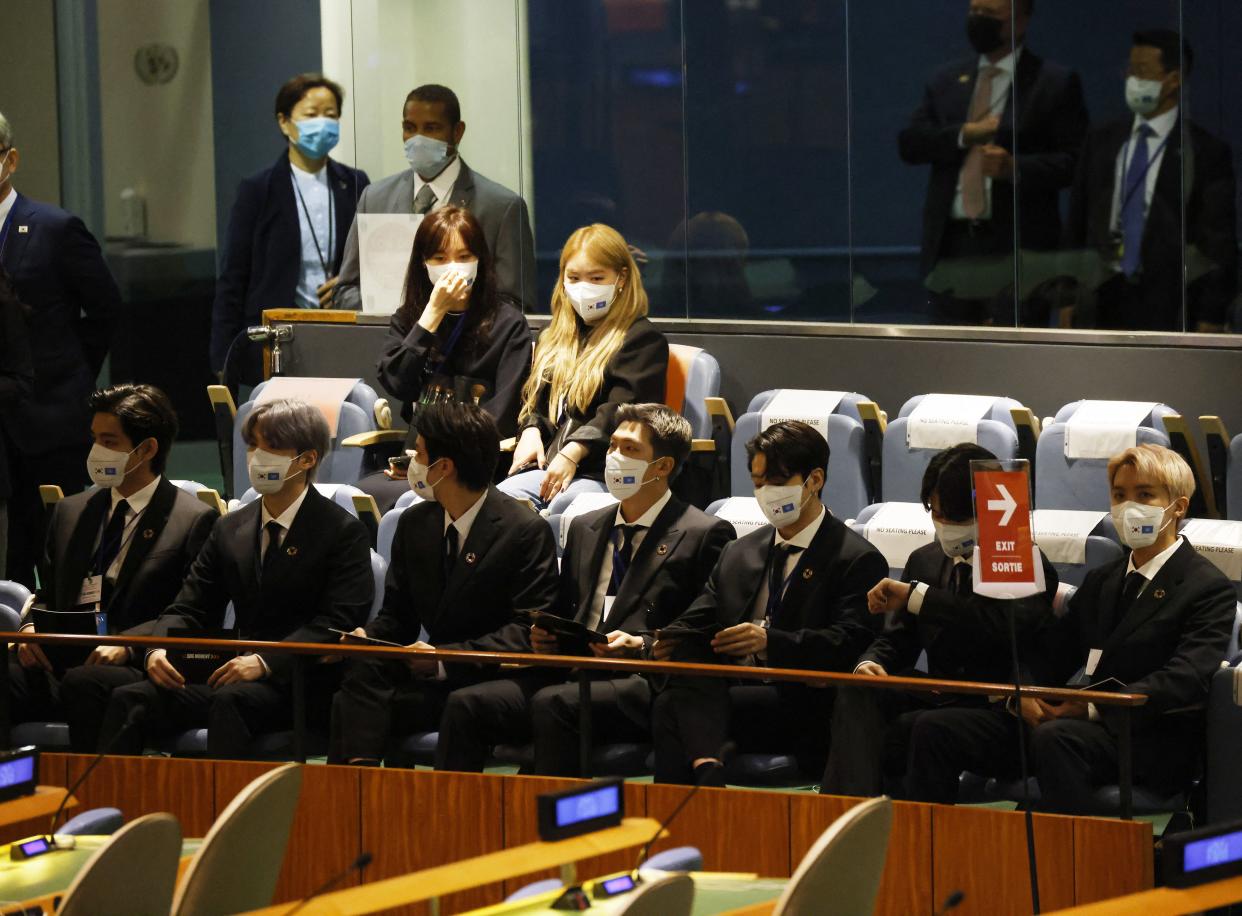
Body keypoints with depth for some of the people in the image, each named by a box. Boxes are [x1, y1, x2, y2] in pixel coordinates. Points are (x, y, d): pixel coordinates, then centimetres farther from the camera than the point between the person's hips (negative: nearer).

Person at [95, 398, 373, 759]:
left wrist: (264, 662, -25)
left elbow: (337, 623, -12)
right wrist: (157, 650, -9)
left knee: (231, 700, -38)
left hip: (301, 686, -6)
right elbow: (189, 608, 15)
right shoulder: (230, 529, 18)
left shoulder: (344, 532, -1)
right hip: (235, 674, 6)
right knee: (129, 700, -18)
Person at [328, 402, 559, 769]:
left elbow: (528, 631, -14)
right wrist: (367, 638, -8)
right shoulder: (414, 524, 12)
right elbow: (397, 615, 17)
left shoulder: (527, 531, -9)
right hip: (435, 679, 6)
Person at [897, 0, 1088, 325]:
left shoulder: (1055, 82, 2)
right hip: (951, 246, 5)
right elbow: (909, 143, 7)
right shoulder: (945, 80, 17)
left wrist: (1015, 168, -19)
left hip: (1016, 249, -5)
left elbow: (1073, 162, -4)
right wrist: (966, 134, -8)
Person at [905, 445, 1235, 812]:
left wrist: (1093, 707, -22)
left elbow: (1183, 683, -13)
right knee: (934, 731, -9)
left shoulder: (1210, 589, 1)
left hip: (1149, 738, -7)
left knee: (1055, 738, -40)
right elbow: (1051, 653, 20)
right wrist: (1023, 694, -5)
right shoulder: (1100, 581, 26)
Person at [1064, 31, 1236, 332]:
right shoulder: (1101, 141, 13)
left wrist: (1211, 320, -8)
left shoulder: (1206, 152, -1)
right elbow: (1078, 225, 15)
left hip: (1166, 309, -4)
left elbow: (1219, 245, -2)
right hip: (1101, 304, 4)